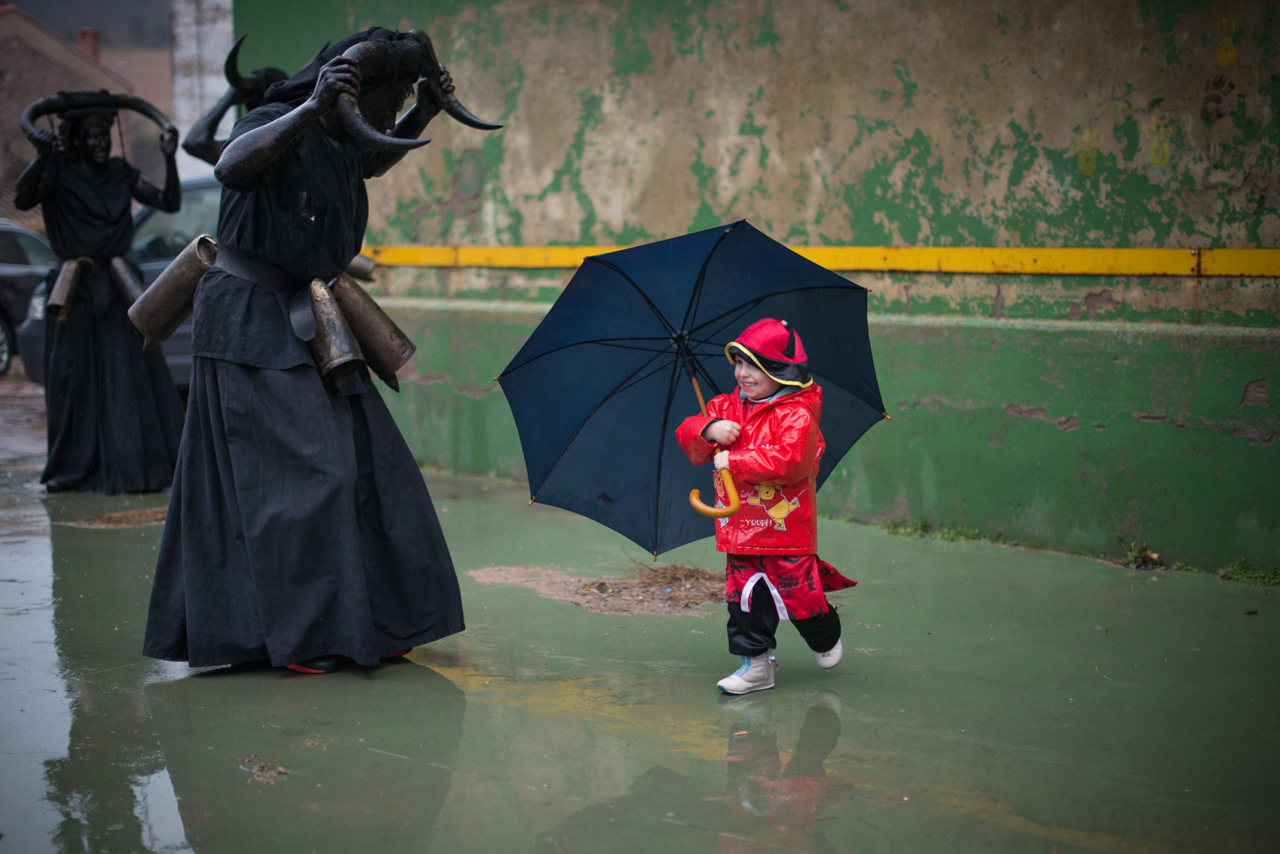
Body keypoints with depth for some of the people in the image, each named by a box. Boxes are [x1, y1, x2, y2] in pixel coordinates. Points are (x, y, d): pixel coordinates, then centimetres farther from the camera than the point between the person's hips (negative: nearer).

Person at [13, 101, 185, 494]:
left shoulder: (121, 175, 10)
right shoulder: (58, 175, -1)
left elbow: (170, 203, 5)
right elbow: (22, 200, -19)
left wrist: (170, 159, -10)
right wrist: (40, 159, -34)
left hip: (119, 290, 3)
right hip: (74, 294, -3)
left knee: (129, 379, -1)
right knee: (73, 380, 1)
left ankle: (133, 464, 3)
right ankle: (71, 468, 9)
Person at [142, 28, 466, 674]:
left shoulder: (339, 142, 10)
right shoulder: (277, 124, -16)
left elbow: (372, 164, 33)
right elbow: (231, 167, -37)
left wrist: (424, 116, 19)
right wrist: (311, 109, -43)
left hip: (303, 322, 9)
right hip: (249, 323, -9)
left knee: (362, 461, 8)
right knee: (295, 470, -12)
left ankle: (362, 623, 16)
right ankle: (292, 634, -4)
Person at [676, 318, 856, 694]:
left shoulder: (797, 414, -15)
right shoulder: (726, 406, 8)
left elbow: (789, 460, -28)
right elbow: (687, 436, 7)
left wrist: (734, 462, -24)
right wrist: (709, 430, -17)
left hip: (785, 526, -6)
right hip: (739, 527, 6)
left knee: (797, 593, 5)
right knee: (744, 594, 3)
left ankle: (826, 638, 35)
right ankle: (756, 663, 13)